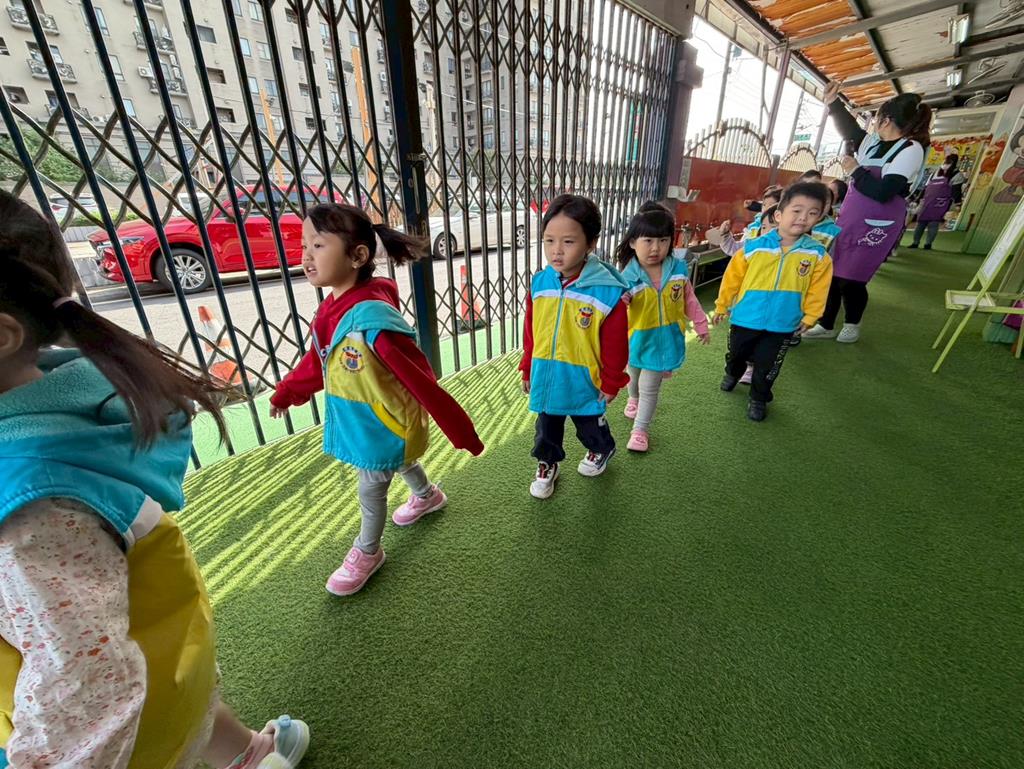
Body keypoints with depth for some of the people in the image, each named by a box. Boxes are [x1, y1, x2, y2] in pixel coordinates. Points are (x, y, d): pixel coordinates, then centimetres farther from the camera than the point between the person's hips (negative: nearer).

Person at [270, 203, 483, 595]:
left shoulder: (373, 320, -34)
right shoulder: (331, 308, -7)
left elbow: (423, 382, -31)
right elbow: (317, 361, 11)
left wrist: (460, 431, -25)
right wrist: (285, 394, 22)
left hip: (384, 424, -8)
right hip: (356, 420, 8)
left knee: (371, 488, 12)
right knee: (400, 463, 30)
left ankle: (367, 552, 40)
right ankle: (428, 496, 60)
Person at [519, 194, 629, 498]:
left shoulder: (608, 291, -21)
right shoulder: (539, 283, -9)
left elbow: (615, 344, -12)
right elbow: (530, 331, 2)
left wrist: (611, 382, -5)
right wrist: (528, 369, 9)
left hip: (584, 382, -2)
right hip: (545, 379, 3)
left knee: (590, 426, 24)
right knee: (547, 428, 21)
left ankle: (602, 451, 55)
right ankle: (547, 463, 46)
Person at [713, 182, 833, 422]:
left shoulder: (818, 255, -8)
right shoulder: (754, 247, -13)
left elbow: (817, 291, 2)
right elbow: (733, 277, -5)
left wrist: (809, 317, 6)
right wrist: (722, 305, 2)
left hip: (782, 325, 0)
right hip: (745, 317, 0)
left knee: (766, 366, 11)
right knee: (736, 354, 22)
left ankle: (759, 398, 35)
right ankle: (732, 374, 54)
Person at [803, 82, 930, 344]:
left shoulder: (911, 149, -14)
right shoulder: (873, 141, 8)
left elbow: (883, 192, -22)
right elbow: (851, 131, 27)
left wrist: (856, 170, -12)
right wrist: (833, 104, 19)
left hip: (876, 225, -7)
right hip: (849, 217, 7)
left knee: (850, 279, -2)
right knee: (831, 271, 7)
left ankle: (852, 325, 21)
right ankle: (826, 325, 17)